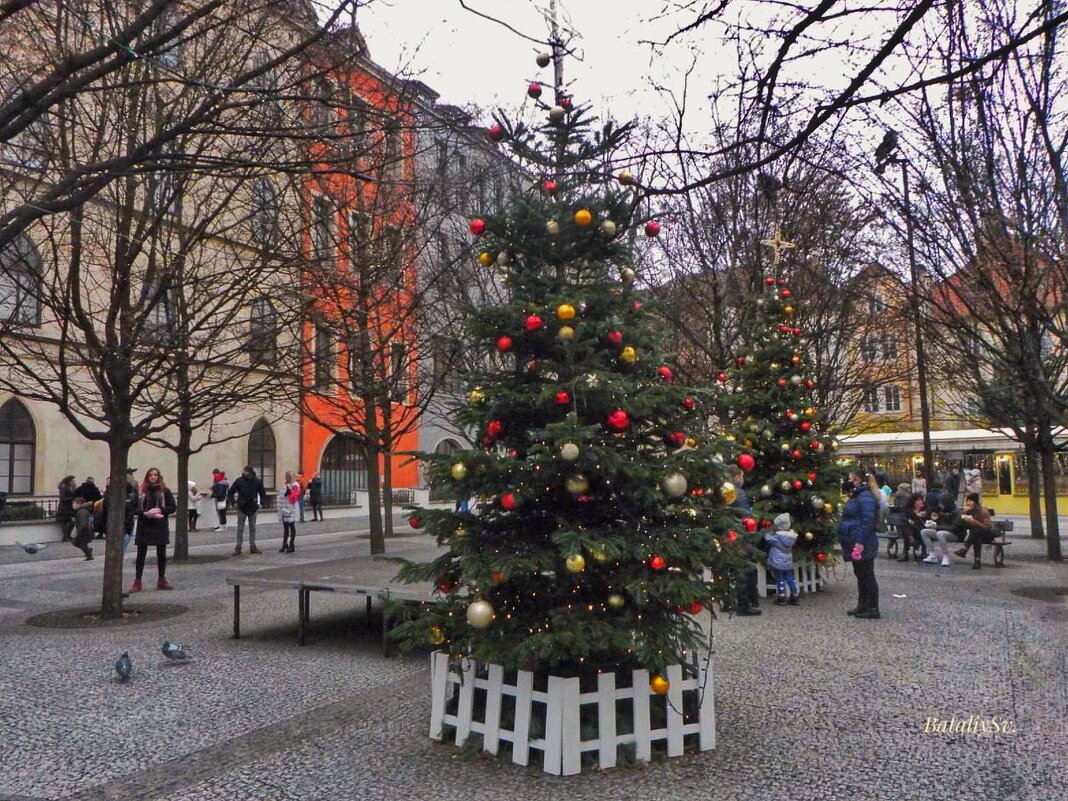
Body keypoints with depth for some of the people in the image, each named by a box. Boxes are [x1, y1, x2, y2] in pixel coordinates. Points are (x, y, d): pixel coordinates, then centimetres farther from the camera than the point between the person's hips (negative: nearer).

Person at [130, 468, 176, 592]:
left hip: (160, 526, 0)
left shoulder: (165, 491, 2)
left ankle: (162, 580, 19)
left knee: (161, 554, 7)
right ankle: (137, 581, 9)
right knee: (141, 554, 2)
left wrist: (160, 510, -14)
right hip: (144, 526, 0)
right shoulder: (141, 491, 3)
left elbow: (173, 507, 1)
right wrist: (145, 513, -17)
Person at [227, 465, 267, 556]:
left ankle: (252, 547, 18)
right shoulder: (239, 480, -9)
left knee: (252, 528, 10)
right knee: (240, 528, 1)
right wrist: (232, 501, -11)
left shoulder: (257, 481, -3)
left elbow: (262, 492, 10)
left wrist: (263, 502, -1)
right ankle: (238, 547, 8)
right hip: (242, 508, -2)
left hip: (253, 508, 2)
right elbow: (231, 492, 0)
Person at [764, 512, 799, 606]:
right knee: (790, 578, 14)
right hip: (788, 562, 6)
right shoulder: (792, 535, -5)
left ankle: (781, 598, 8)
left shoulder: (777, 537, -23)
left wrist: (768, 531, 3)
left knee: (780, 579, 3)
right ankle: (794, 597, 16)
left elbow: (767, 538, -13)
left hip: (778, 562, -6)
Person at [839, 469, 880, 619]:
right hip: (855, 543, 11)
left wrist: (860, 542, -25)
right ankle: (862, 605, 23)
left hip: (862, 544, -11)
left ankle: (873, 609, 2)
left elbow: (867, 521, -23)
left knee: (867, 575, -4)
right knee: (860, 574, 15)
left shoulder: (866, 497, -16)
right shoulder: (856, 495, 16)